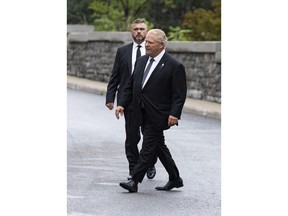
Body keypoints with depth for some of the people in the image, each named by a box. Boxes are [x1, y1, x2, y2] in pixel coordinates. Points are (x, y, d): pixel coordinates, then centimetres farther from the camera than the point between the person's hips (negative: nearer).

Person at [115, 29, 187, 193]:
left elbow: (179, 94, -12)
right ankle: (175, 179, 24)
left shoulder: (174, 66, -10)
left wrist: (174, 114, -21)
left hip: (157, 116, -8)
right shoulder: (141, 61, 12)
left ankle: (135, 181, -6)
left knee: (148, 149, -7)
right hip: (143, 114, 8)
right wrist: (122, 104, 4)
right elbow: (131, 86, 15)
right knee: (159, 147, 14)